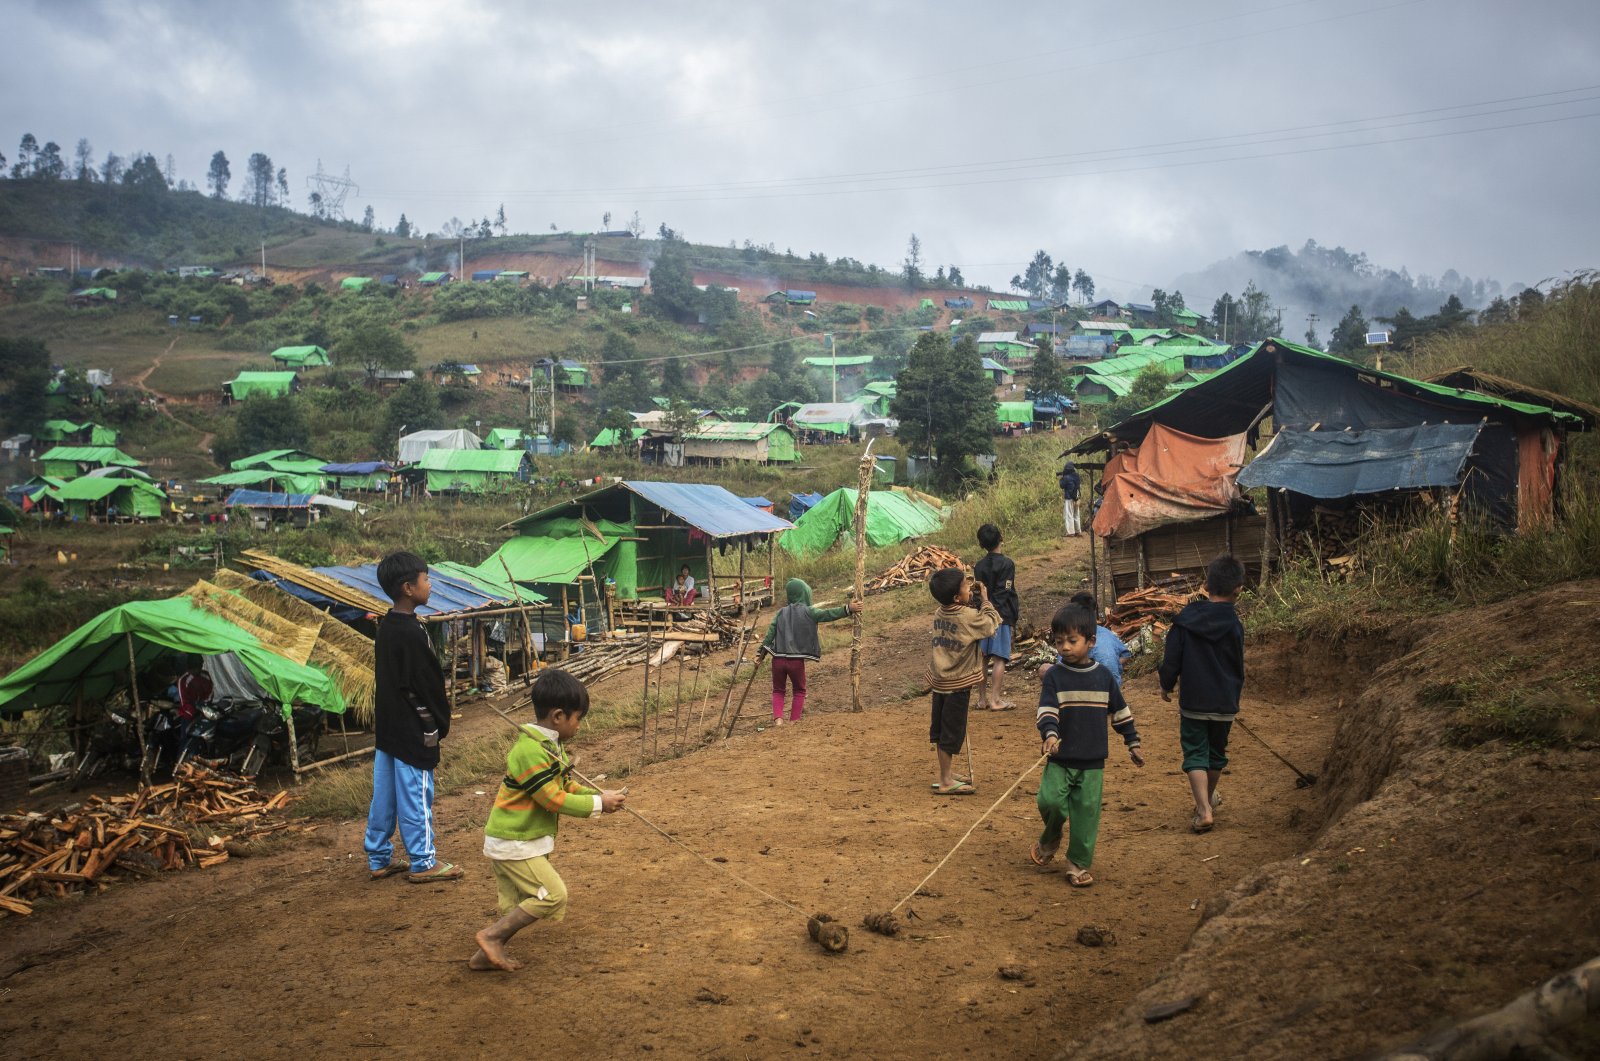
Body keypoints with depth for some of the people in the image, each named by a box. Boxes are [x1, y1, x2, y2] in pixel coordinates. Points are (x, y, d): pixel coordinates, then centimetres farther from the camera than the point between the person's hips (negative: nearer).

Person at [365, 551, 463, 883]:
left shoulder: (386, 627, 7)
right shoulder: (412, 633, -21)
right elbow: (428, 683, -18)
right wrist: (441, 722, -5)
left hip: (387, 725, 9)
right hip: (412, 729, -9)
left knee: (384, 794, 14)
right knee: (416, 795, 0)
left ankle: (379, 859, 23)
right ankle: (423, 864, 10)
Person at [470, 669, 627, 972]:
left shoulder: (549, 745, 7)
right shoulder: (530, 751, -25)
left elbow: (565, 786, 14)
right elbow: (554, 799, -24)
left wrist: (600, 796, 0)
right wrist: (598, 804, -15)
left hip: (523, 841, 10)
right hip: (513, 844, -10)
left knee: (521, 903, 17)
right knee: (552, 895, -9)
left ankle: (487, 955, 26)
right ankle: (491, 936, -1)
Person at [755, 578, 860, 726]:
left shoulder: (781, 613, 8)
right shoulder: (808, 612, -3)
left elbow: (769, 635, 6)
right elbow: (828, 614, -14)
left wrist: (760, 654, 9)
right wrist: (848, 609, -13)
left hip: (778, 659, 3)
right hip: (796, 660, -3)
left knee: (778, 691, 17)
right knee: (799, 691, 18)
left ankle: (778, 718, -2)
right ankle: (794, 721, 14)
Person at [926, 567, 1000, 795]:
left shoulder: (940, 613, 2)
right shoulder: (968, 617, -20)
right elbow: (992, 624, -9)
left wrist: (974, 598, 4)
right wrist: (983, 599, -2)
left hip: (939, 680, 8)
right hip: (957, 684, -8)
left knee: (940, 729, 16)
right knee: (952, 732, 1)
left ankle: (946, 773, 30)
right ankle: (946, 782, 8)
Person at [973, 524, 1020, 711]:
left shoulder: (979, 566, 8)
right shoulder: (1006, 564, -8)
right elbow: (1009, 592, -10)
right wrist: (1015, 614, -4)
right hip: (1001, 615, -6)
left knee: (982, 658, 10)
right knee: (999, 659, -4)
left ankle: (983, 698, 15)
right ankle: (995, 699, -6)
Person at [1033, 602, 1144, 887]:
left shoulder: (1103, 676, 4)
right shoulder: (1054, 676, -3)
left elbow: (1120, 711, 15)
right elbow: (1046, 710, -14)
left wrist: (1133, 743, 18)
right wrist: (1049, 734, -33)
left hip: (1093, 762, 1)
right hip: (1060, 759, -1)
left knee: (1086, 814, 2)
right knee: (1049, 801, -17)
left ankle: (1079, 864, 18)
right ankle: (1051, 839, 15)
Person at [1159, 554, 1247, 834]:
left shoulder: (1186, 618, -8)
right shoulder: (1234, 625, -8)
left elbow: (1171, 658, -4)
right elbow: (1239, 667, 2)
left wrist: (1166, 685, 13)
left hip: (1192, 701, -1)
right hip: (1225, 703, 1)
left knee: (1195, 753, 3)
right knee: (1217, 752, 20)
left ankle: (1204, 809, -11)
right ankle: (1209, 799, 39)